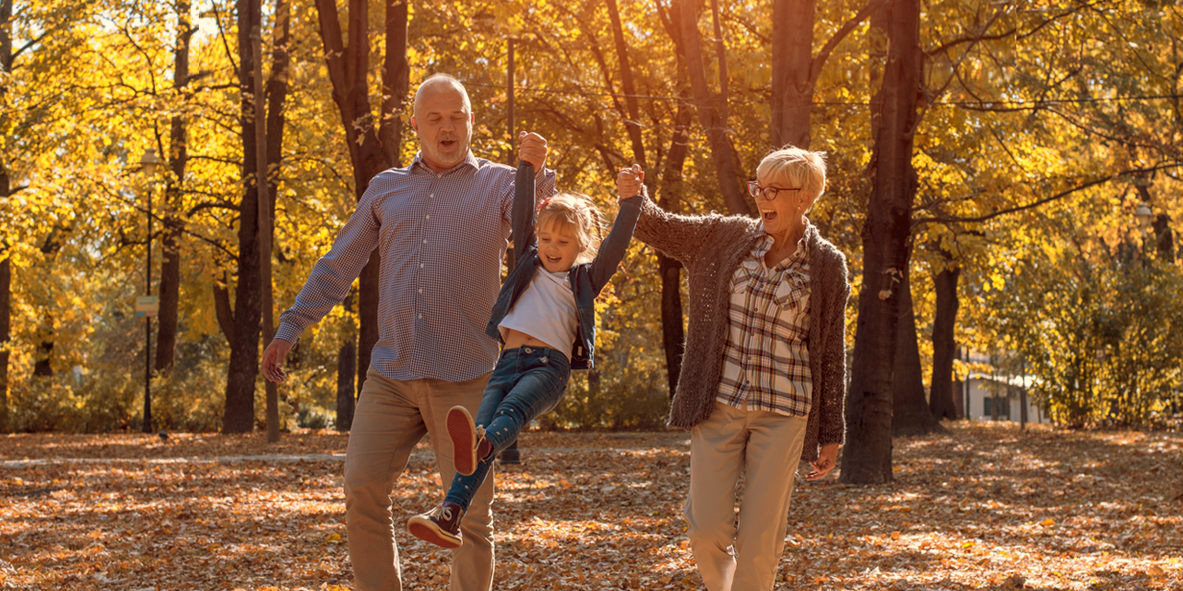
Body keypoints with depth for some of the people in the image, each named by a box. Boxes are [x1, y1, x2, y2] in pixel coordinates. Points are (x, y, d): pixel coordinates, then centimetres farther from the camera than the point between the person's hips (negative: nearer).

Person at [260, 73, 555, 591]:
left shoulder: (499, 184, 6)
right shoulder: (387, 188, 15)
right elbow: (337, 266, 18)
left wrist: (538, 172, -33)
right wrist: (289, 329, 11)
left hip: (463, 378, -3)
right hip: (391, 373, 3)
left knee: (469, 511, -1)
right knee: (362, 492, -3)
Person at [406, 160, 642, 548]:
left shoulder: (585, 279, 17)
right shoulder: (530, 265, 26)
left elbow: (616, 245, 3)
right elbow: (522, 215, 16)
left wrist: (631, 202, -10)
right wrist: (528, 167, 6)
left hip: (549, 365, -4)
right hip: (508, 361, 4)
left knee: (513, 408, -35)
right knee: (482, 421, -19)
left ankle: (478, 448, -67)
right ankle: (449, 515, -32)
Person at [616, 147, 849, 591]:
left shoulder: (827, 266, -1)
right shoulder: (727, 237, 4)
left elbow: (831, 355, 4)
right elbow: (658, 229, 6)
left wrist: (830, 434, 5)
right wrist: (634, 196, -18)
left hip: (783, 413, -1)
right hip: (720, 404, 1)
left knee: (759, 537, -2)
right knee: (708, 531, -3)